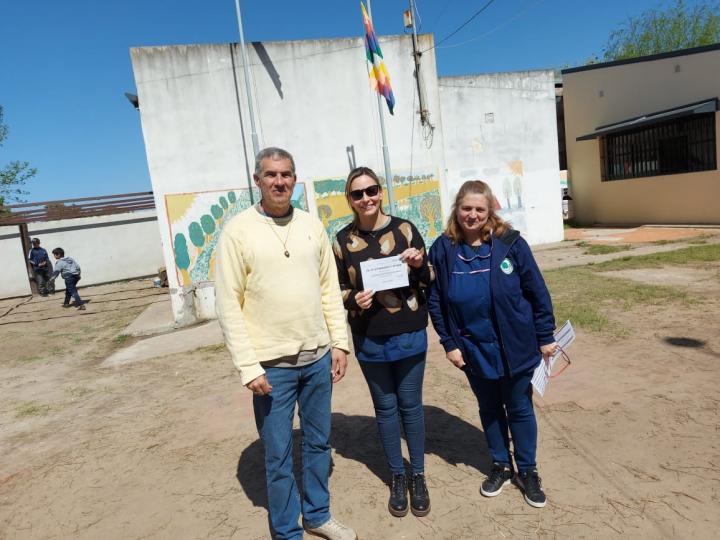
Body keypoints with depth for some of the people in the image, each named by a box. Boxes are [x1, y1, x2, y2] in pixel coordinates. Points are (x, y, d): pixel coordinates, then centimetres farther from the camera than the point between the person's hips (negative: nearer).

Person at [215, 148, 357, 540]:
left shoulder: (312, 226, 5)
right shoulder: (237, 230, -8)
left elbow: (329, 289, 8)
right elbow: (228, 304, -10)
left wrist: (339, 342, 4)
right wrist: (247, 365, -14)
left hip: (318, 357, 5)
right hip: (271, 365, -4)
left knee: (318, 442, 19)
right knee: (279, 456, 9)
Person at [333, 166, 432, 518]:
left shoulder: (404, 229, -4)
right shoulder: (343, 240, -3)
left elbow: (427, 283, 2)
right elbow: (338, 289, 5)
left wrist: (419, 265, -19)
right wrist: (354, 300, -16)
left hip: (409, 335, 0)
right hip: (369, 339, 1)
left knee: (410, 405, 12)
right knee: (385, 408, 14)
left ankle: (418, 476, 32)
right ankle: (397, 477, 33)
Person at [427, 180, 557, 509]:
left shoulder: (510, 243, -12)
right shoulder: (443, 249, -7)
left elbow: (537, 292, -5)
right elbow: (435, 301, -1)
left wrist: (546, 336, -3)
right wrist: (449, 343, -2)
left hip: (515, 346, -1)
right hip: (472, 349, 2)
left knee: (520, 409, 14)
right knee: (489, 409, 18)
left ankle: (527, 471, 35)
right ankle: (501, 466, 39)